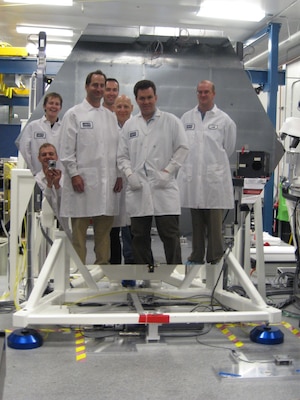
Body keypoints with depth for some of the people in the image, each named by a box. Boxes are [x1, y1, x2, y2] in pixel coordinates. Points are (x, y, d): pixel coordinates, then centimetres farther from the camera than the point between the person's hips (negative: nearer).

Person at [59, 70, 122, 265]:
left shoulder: (111, 116, 16)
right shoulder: (74, 114, 2)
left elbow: (117, 147, 16)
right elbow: (67, 149, -3)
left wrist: (119, 175, 9)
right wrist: (74, 174, -11)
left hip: (107, 182, 5)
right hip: (83, 180, -4)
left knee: (104, 229, 9)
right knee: (79, 229, -1)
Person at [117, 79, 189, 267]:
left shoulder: (171, 121, 5)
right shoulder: (129, 125, 14)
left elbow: (182, 148, 0)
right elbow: (122, 155, 14)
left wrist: (167, 171, -9)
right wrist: (130, 174, -3)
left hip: (164, 188, -3)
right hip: (138, 188, 3)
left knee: (170, 235, -3)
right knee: (140, 237, 9)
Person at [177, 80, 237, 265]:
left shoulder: (224, 120, 1)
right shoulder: (186, 118, 9)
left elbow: (229, 148, 8)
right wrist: (192, 164, 11)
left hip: (215, 179, -3)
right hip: (192, 178, 3)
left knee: (215, 222, 0)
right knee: (196, 222, 11)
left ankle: (215, 259, 9)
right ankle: (197, 257, 21)